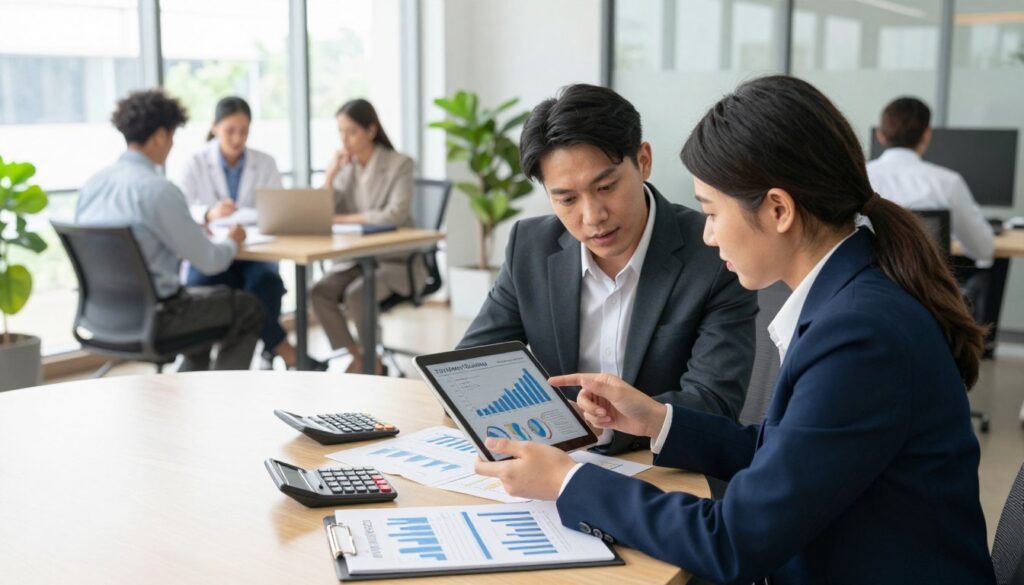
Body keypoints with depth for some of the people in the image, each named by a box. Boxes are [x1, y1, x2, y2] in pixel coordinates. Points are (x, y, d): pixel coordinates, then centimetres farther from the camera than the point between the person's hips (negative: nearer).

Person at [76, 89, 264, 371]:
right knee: (247, 307, 13)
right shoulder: (158, 190, -21)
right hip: (148, 317, -8)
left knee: (207, 295, 32)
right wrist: (232, 242, 6)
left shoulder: (93, 182, 3)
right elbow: (210, 261, -16)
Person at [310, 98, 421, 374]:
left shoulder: (400, 164, -8)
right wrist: (330, 173, -11)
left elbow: (395, 214, -22)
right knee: (320, 292, -22)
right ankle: (354, 361, -9)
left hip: (395, 259, -5)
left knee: (357, 294, -30)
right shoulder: (346, 167, 6)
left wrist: (345, 219, -20)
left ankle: (373, 364, -8)